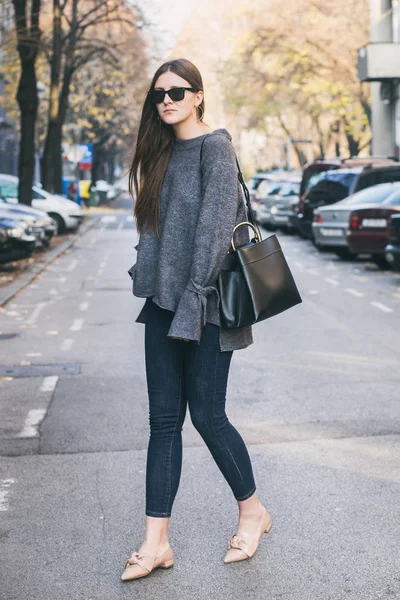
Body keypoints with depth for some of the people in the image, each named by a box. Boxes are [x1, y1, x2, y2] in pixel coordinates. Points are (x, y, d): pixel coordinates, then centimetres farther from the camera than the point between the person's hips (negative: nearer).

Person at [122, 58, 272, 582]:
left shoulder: (215, 147, -9)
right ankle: (156, 541, 11)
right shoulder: (163, 152, 14)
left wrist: (193, 299, -21)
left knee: (207, 416, 0)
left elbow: (215, 225, -17)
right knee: (164, 420, 6)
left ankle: (252, 511, 25)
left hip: (205, 303, -7)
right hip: (163, 302, 7)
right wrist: (149, 276, 11)